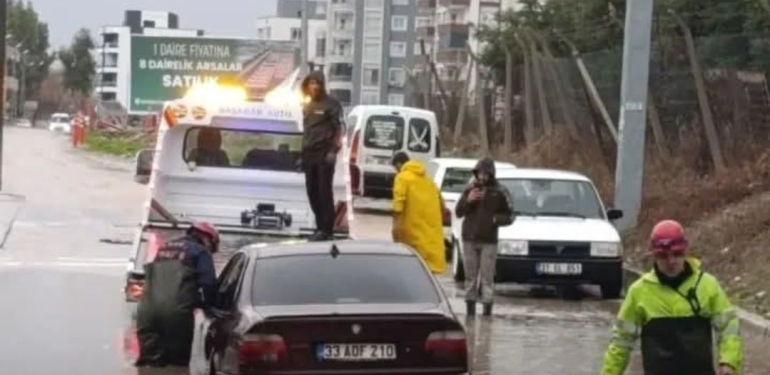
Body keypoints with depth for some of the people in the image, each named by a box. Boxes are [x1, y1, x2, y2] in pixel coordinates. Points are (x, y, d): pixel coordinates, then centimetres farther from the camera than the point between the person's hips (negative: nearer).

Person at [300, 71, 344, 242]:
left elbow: (338, 129, -8)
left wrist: (334, 150, -16)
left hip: (324, 153, -7)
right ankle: (320, 226, 17)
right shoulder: (308, 106, 17)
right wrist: (303, 152, 14)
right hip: (309, 153, 7)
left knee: (324, 191, -7)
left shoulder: (331, 104, -4)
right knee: (312, 192, 8)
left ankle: (326, 229, -5)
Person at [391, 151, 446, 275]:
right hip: (432, 231, 7)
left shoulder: (402, 178, -3)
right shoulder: (426, 178, 19)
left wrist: (396, 224, -21)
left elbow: (399, 202, -18)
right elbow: (441, 204, 21)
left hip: (414, 233, -7)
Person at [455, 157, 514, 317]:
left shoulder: (499, 192, -1)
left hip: (489, 241, -3)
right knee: (470, 277, 9)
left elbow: (509, 216, 3)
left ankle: (487, 311, -3)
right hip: (469, 239, 3)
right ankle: (470, 310, 15)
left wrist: (496, 219, -15)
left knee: (487, 278, -5)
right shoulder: (470, 189, 7)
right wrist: (467, 200, -9)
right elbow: (458, 212, 8)